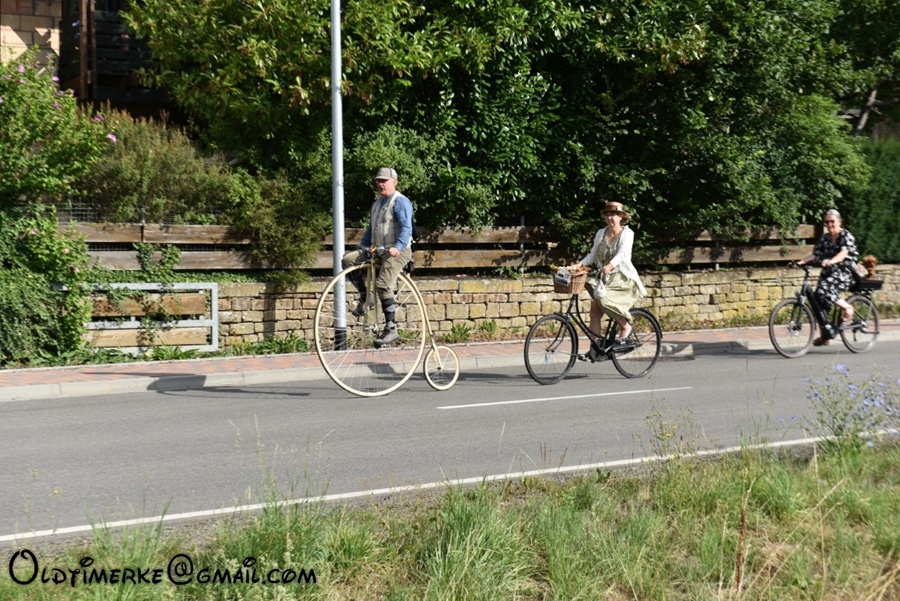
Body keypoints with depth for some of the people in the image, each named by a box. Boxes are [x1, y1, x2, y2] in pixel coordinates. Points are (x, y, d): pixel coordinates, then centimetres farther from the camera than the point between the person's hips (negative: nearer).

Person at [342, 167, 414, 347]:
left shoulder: (400, 202, -7)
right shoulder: (377, 203, 21)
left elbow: (406, 227, -19)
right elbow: (370, 229, 29)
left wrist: (397, 247, -33)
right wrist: (361, 249, 19)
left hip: (397, 251, -8)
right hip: (377, 250, 8)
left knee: (383, 285, -22)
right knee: (348, 260, -11)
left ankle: (391, 329, -17)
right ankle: (364, 296, 1)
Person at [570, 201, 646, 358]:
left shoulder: (627, 233, -6)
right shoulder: (601, 233, 10)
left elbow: (622, 253, -22)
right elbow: (593, 255, 7)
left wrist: (609, 266, -40)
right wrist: (580, 264, -11)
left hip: (622, 278, -5)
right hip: (604, 278, 5)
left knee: (603, 299, -29)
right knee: (595, 309, -8)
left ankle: (625, 326, -9)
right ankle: (595, 347, -1)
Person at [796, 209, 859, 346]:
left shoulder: (846, 236, -6)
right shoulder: (824, 238, 13)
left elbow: (844, 253, -23)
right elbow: (815, 254, 5)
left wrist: (831, 261, -42)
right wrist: (801, 261, -13)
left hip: (844, 272, -7)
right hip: (828, 272, 7)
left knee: (824, 290, -31)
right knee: (819, 301, -4)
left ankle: (847, 307, -6)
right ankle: (825, 336, 6)